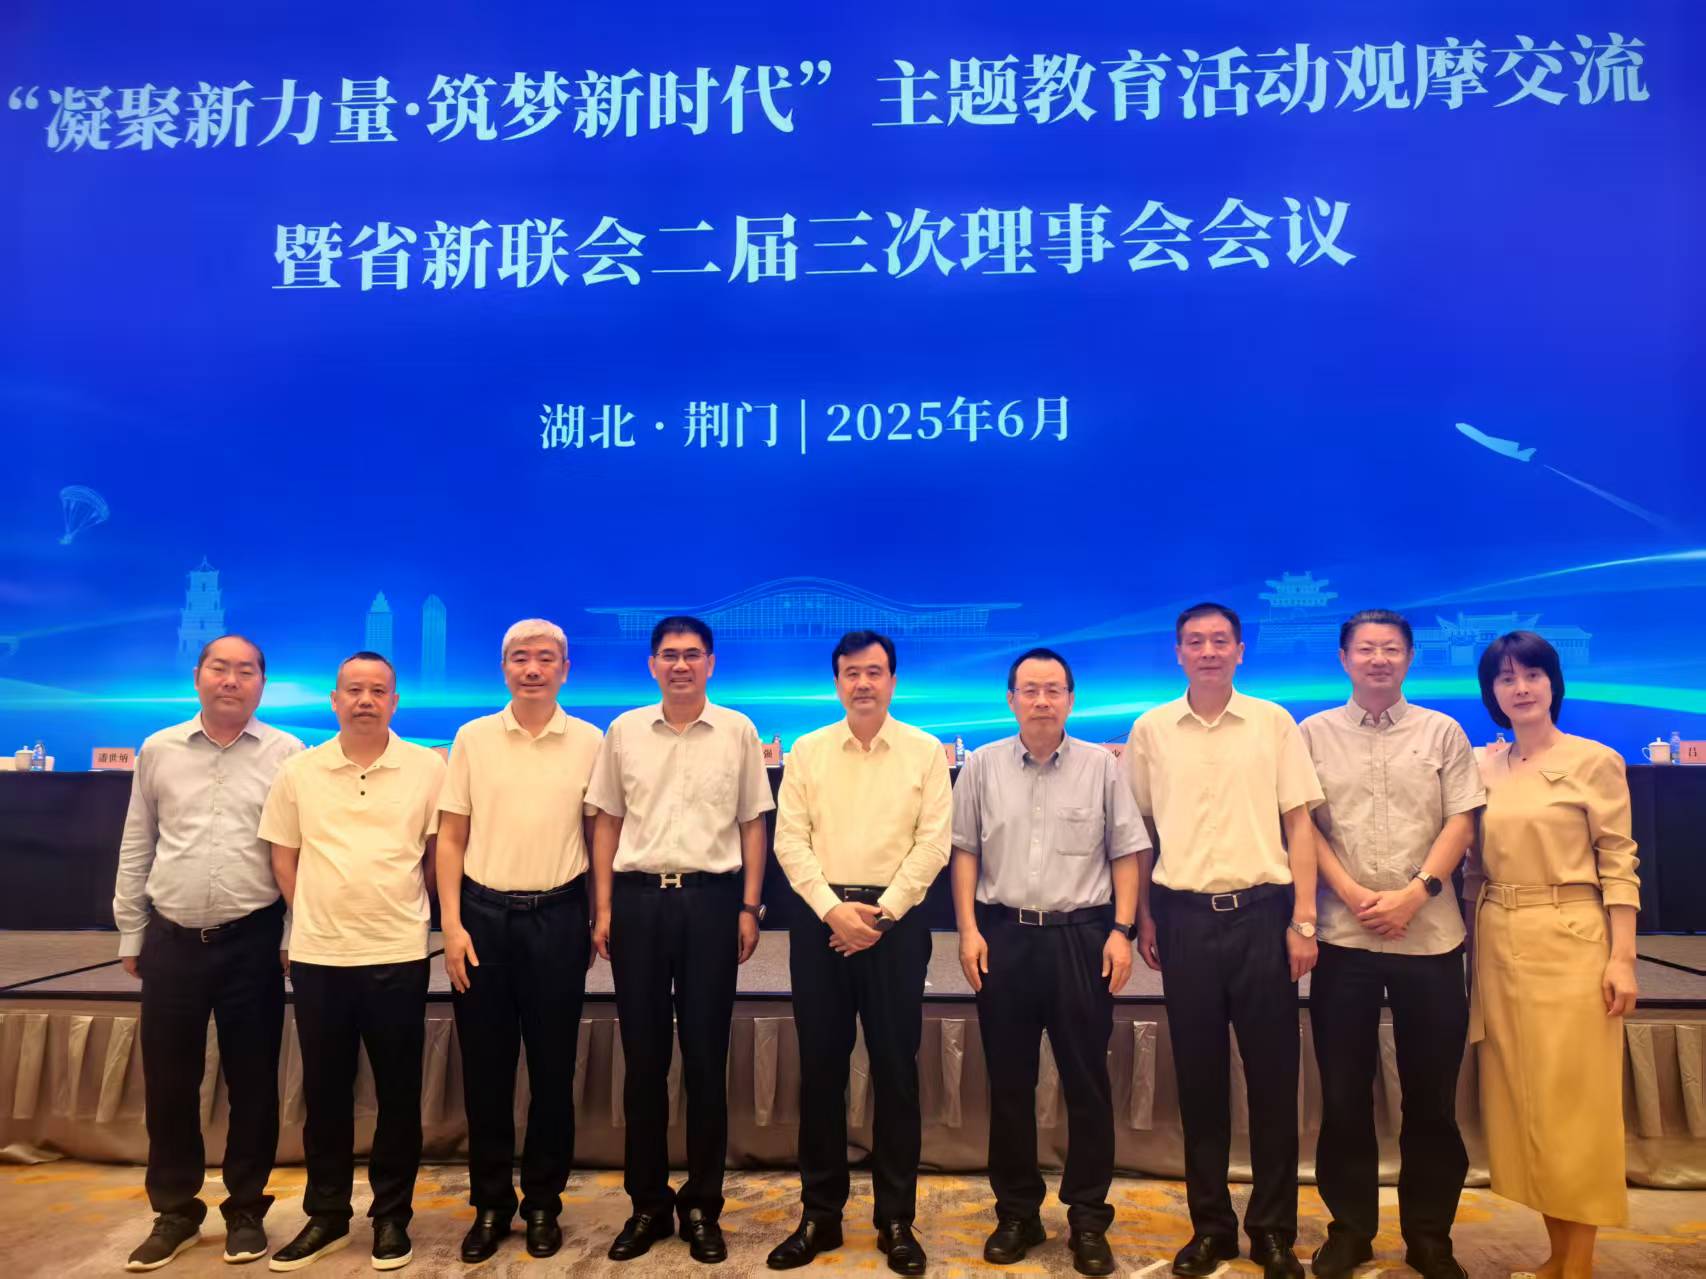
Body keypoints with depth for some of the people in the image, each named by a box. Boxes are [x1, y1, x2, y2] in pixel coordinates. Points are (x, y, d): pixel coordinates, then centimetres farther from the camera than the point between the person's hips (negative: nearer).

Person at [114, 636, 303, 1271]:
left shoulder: (288, 754, -3)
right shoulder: (158, 750, 5)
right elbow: (136, 848, 10)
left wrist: (296, 937, -4)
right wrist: (130, 934, 9)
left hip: (253, 941, -2)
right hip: (171, 939, 2)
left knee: (252, 1080, 8)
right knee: (167, 1081, 11)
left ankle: (245, 1209, 25)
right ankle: (174, 1211, 29)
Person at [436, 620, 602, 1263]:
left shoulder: (589, 741, 0)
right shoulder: (472, 738, 2)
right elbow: (450, 837, 3)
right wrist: (451, 925, -4)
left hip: (557, 917, 0)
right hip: (483, 914, 1)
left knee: (552, 1068, 9)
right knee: (485, 1069, 9)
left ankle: (543, 1202, 26)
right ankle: (489, 1203, 26)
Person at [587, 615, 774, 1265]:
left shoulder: (738, 731, 2)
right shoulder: (624, 730, 6)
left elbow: (753, 823, 5)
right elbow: (607, 822, 8)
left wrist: (749, 908, -1)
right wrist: (603, 908, 2)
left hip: (711, 899, -1)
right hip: (637, 898, 1)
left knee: (706, 1058, 6)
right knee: (643, 1057, 9)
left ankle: (702, 1205, 21)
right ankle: (648, 1203, 24)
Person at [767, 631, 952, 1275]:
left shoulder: (925, 752, 2)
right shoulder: (807, 752, 6)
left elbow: (934, 842, -4)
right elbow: (790, 839, 0)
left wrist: (881, 912, -11)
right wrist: (833, 909, -11)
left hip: (896, 921, -1)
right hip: (820, 919, 2)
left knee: (895, 1070, 5)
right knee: (820, 1069, 7)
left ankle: (896, 1221, 18)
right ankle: (819, 1215, 21)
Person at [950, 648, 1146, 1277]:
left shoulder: (1102, 766, 2)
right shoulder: (982, 766, 4)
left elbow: (1126, 853, 3)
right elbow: (964, 850, 5)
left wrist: (1121, 931, -5)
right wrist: (968, 930, -2)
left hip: (1081, 935, -1)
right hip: (1003, 935, 1)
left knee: (1087, 1081, 6)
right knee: (1008, 1082, 10)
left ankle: (1088, 1219, 20)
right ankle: (1016, 1213, 25)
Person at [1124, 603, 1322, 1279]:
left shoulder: (1274, 723, 2)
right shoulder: (1150, 729, 4)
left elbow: (1299, 824, 2)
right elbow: (1140, 829, 9)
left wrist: (1303, 920, -3)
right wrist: (1143, 917, 7)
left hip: (1262, 912, 0)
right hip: (1185, 917, 1)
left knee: (1272, 1077, 6)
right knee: (1198, 1077, 10)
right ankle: (1210, 1225, 24)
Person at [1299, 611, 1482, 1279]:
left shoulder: (1442, 732, 6)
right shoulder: (1313, 734, 4)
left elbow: (1461, 820, 0)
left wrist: (1415, 893, -11)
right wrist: (1354, 894, -10)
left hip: (1430, 934, 1)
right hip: (1342, 934, 0)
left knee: (1431, 1093, 8)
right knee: (1343, 1091, 7)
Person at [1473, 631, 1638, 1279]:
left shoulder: (1595, 761, -4)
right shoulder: (1484, 768, 8)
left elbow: (1619, 865, -7)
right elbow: (1478, 861, 11)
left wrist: (1622, 957, -12)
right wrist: (1475, 946, 6)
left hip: (1570, 943, -5)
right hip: (1501, 946, 5)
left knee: (1573, 1098, 1)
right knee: (1521, 1096, 10)